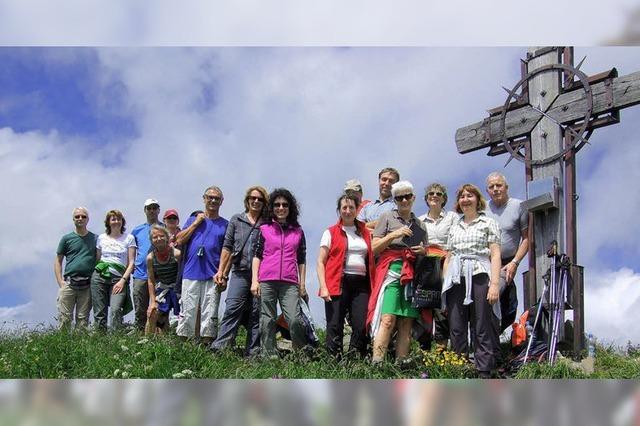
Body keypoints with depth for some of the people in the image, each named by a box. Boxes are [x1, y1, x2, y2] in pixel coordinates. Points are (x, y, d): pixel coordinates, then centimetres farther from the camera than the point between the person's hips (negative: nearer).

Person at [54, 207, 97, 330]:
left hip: (88, 286, 1)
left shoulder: (95, 239, 12)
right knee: (64, 318, -6)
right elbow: (58, 261, 10)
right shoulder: (67, 238, 9)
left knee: (83, 319, 2)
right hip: (69, 283, -1)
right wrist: (60, 282, -2)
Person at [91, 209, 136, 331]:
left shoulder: (129, 238, 8)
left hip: (119, 278, -3)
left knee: (116, 310, -21)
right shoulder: (101, 238, 16)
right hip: (100, 276, 3)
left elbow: (131, 263, 3)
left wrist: (123, 280, -7)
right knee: (99, 312, -3)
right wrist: (96, 273, 6)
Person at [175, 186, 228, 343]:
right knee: (187, 312, -2)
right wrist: (196, 223, 0)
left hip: (213, 277, 0)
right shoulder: (193, 219, 14)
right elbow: (179, 241, 3)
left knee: (210, 315, -2)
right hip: (191, 275, 0)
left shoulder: (225, 224, 11)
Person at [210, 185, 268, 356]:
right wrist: (221, 271, 5)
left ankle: (252, 353, 4)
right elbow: (227, 247, 11)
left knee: (256, 314, 1)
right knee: (232, 309, -12)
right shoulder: (236, 220, 13)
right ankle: (219, 348, -16)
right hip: (240, 273, 0)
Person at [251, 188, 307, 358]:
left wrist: (302, 283, 10)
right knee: (267, 320, 0)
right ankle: (269, 356, 5)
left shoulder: (298, 231, 13)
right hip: (266, 281, 0)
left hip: (289, 283, 0)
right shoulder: (264, 229, 11)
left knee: (294, 320, -13)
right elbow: (257, 256, 9)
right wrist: (254, 280, 1)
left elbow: (302, 260, 15)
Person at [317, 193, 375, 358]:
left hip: (361, 284, 3)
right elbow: (320, 262, 2)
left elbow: (371, 260, 18)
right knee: (335, 326, -5)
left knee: (362, 326, -6)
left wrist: (372, 286, 5)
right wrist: (323, 287, -10)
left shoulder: (366, 233, 17)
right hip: (338, 283, -3)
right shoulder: (331, 233, 7)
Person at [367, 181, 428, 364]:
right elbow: (374, 247, 2)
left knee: (407, 323, -1)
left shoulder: (420, 224, 20)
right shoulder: (387, 218, 8)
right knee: (388, 319, -16)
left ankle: (401, 363, -1)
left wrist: (422, 251, 5)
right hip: (391, 271, -4)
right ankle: (377, 363, -21)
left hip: (413, 274, 5)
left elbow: (426, 253, 27)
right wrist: (394, 234, -9)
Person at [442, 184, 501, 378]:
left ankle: (484, 373, -5)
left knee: (482, 329, -6)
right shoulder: (454, 227, 21)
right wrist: (444, 285, 11)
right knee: (456, 329, 1)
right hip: (456, 280, 4)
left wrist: (495, 284, -11)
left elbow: (495, 255, 0)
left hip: (479, 276, -4)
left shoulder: (488, 223, 8)